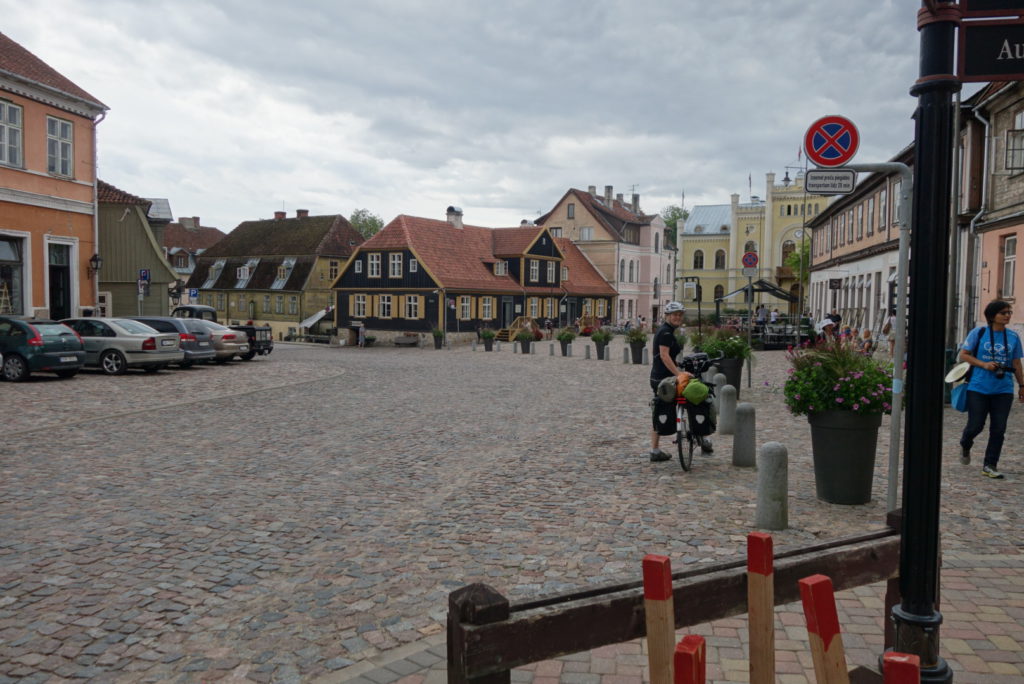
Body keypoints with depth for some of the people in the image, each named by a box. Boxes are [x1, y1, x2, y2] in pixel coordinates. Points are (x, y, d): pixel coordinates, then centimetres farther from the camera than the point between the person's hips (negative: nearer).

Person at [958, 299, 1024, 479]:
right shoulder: (979, 333, -4)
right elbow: (964, 354, -2)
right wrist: (984, 364, -14)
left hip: (1003, 390, 3)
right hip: (978, 388, -3)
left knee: (998, 429, 2)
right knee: (976, 425, 0)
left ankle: (990, 466, 12)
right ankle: (965, 446, 33)